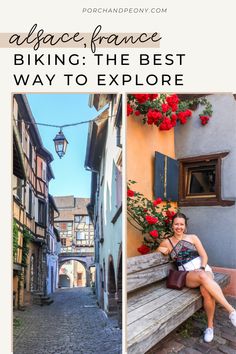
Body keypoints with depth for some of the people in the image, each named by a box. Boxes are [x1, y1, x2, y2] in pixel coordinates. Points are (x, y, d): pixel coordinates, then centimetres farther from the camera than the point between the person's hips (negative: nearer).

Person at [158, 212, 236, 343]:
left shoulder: (193, 238, 11)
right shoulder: (167, 242, 10)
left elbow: (204, 256, 7)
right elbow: (158, 249, 25)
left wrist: (202, 268, -11)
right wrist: (161, 249, 1)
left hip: (203, 269, 1)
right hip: (187, 275, -1)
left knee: (206, 291, -35)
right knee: (203, 277, -38)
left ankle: (210, 325, -16)